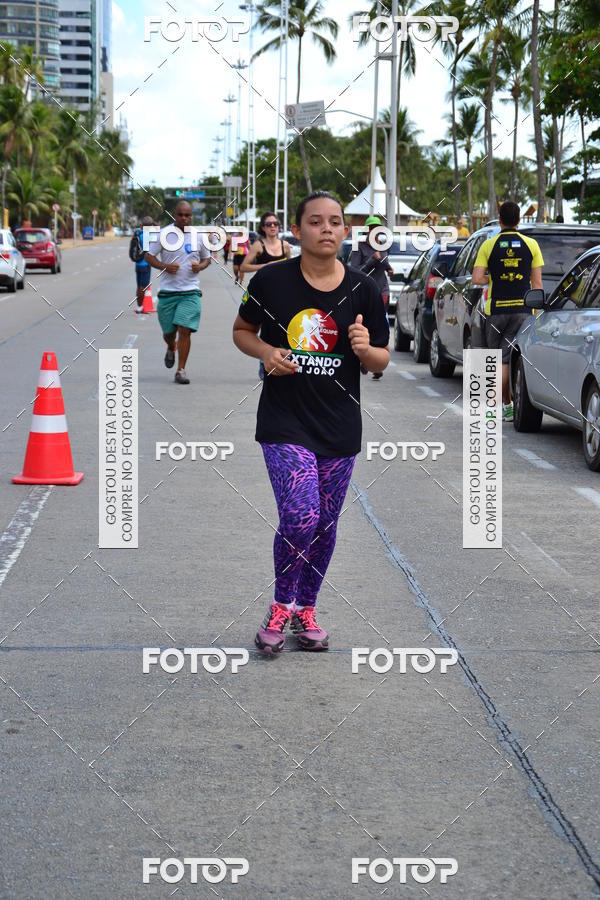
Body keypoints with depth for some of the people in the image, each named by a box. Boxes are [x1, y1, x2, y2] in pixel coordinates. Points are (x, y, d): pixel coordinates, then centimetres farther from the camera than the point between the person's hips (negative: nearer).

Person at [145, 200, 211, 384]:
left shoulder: (198, 236, 4)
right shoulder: (164, 234, -3)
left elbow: (207, 258, 18)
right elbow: (149, 256, 1)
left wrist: (200, 266, -5)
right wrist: (165, 266, -16)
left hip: (190, 291, 0)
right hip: (167, 291, 0)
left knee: (184, 330, -12)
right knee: (168, 332, 9)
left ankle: (181, 370, -4)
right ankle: (171, 349, 46)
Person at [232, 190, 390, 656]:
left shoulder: (363, 290, -2)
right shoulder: (271, 281, -7)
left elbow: (382, 360, 6)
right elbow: (242, 330, 9)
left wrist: (365, 349, -17)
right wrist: (266, 352, -12)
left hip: (340, 428, 3)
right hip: (284, 424, -3)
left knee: (325, 525, 11)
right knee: (300, 517, -17)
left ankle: (306, 610, 32)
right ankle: (280, 607, 7)